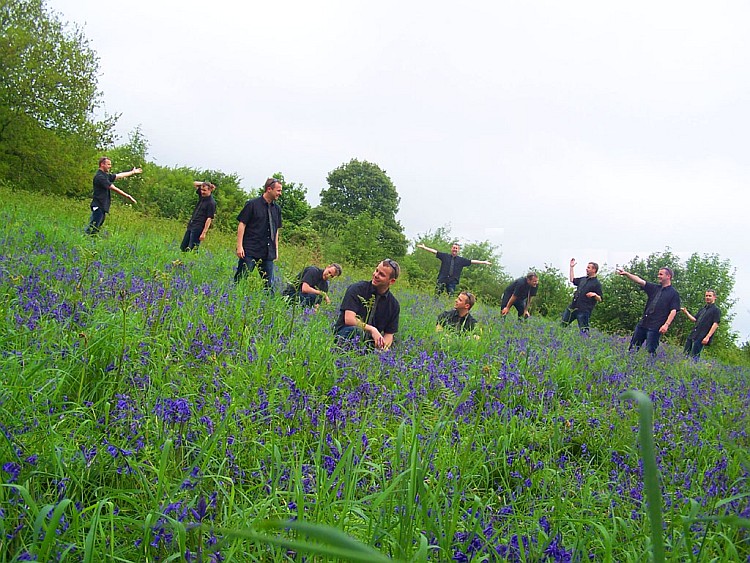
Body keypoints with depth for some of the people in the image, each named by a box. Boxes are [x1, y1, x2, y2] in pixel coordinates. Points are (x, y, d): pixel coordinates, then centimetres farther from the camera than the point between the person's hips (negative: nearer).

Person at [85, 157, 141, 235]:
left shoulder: (106, 175, 17)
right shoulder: (99, 177, -13)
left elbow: (119, 175, 29)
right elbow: (113, 188, -15)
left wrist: (133, 172, 39)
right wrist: (127, 196, -13)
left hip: (103, 207, 10)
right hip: (98, 207, -10)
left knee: (96, 229, 7)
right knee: (92, 229, -14)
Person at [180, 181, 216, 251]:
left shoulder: (211, 203, -14)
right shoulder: (202, 196, 8)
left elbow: (209, 219, -17)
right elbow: (195, 184, 20)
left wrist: (204, 233, -20)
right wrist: (204, 183, 4)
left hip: (198, 228, -9)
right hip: (191, 225, 9)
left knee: (191, 249, -10)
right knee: (183, 248, 9)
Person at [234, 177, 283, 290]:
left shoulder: (277, 209, 12)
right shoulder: (252, 204, -4)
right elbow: (242, 224, -5)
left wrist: (276, 250, 16)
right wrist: (239, 246, -10)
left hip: (268, 253, 5)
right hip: (250, 251, -5)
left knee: (270, 283, 6)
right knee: (240, 279, -3)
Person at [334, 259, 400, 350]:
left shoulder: (394, 304, 5)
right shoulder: (357, 289, -6)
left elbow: (389, 334, 7)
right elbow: (349, 319, -17)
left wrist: (383, 347, -16)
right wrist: (372, 330, -27)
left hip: (370, 343, 3)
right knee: (357, 330, -38)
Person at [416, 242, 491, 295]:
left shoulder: (461, 260, 12)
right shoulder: (445, 256, 10)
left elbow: (472, 261, 13)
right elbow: (435, 251, 8)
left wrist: (484, 262, 11)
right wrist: (424, 247, 4)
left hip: (452, 282, 1)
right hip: (442, 280, -1)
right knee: (437, 294, -9)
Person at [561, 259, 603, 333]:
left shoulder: (596, 284, -5)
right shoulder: (583, 279, 15)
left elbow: (600, 300, -6)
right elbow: (572, 280, 28)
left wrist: (594, 295, -26)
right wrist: (572, 267, 24)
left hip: (584, 310, -7)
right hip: (573, 307, 7)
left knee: (584, 330, -8)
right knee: (563, 324, 9)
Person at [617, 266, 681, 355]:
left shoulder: (674, 293, -1)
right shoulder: (654, 288, 14)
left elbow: (674, 310, -8)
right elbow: (639, 281, 4)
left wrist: (666, 324, -20)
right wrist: (626, 274, -9)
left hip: (655, 327, -6)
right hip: (643, 323, 6)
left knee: (650, 350, -7)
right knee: (632, 347, 6)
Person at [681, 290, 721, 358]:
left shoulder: (716, 310, -2)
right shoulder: (702, 308, 22)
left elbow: (715, 324, -10)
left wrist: (708, 337, -19)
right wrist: (686, 312, 8)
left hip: (701, 338, -7)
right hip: (692, 335, 8)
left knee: (694, 357, -10)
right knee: (685, 354, 4)